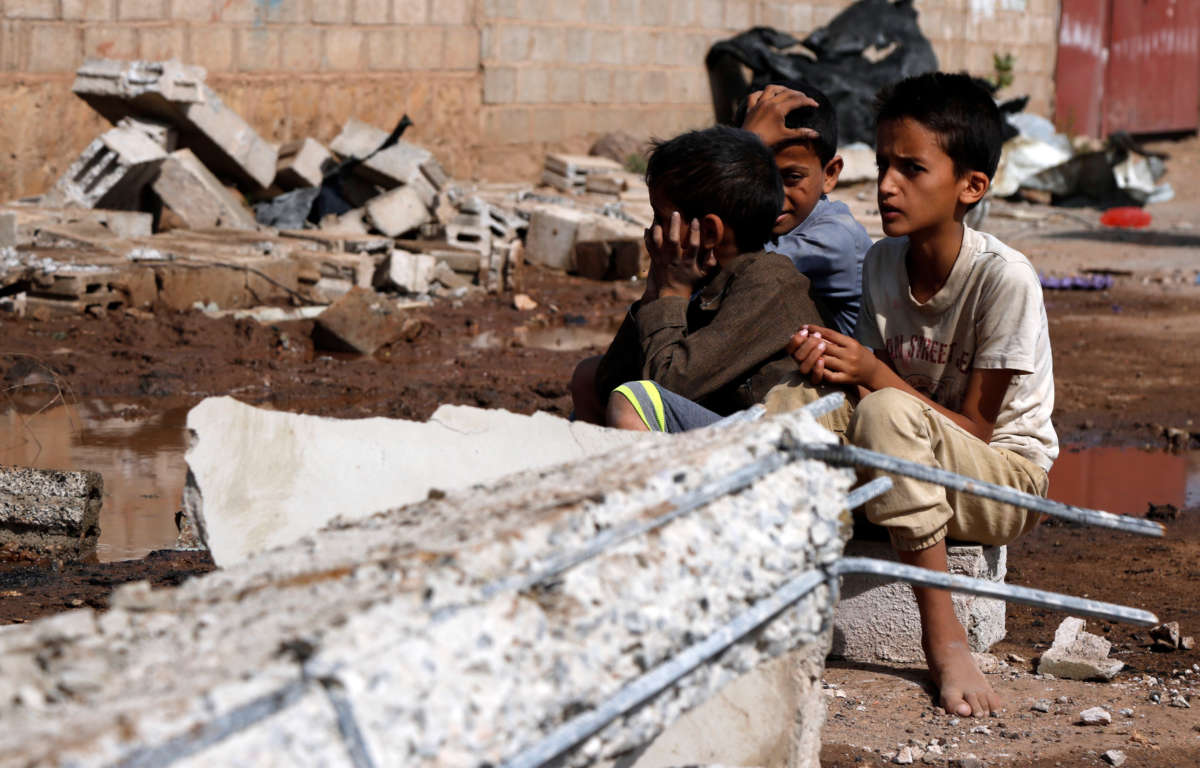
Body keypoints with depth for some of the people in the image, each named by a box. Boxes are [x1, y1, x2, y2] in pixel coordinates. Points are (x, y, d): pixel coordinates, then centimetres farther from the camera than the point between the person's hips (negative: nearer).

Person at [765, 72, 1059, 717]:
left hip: (1006, 476, -6)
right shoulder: (882, 262, -1)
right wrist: (835, 366, -17)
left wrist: (876, 375, -26)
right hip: (914, 466, 6)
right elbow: (876, 376, 5)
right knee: (798, 400, -17)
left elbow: (974, 426, -18)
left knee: (886, 413, -35)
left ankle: (943, 635, -27)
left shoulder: (1004, 278, -21)